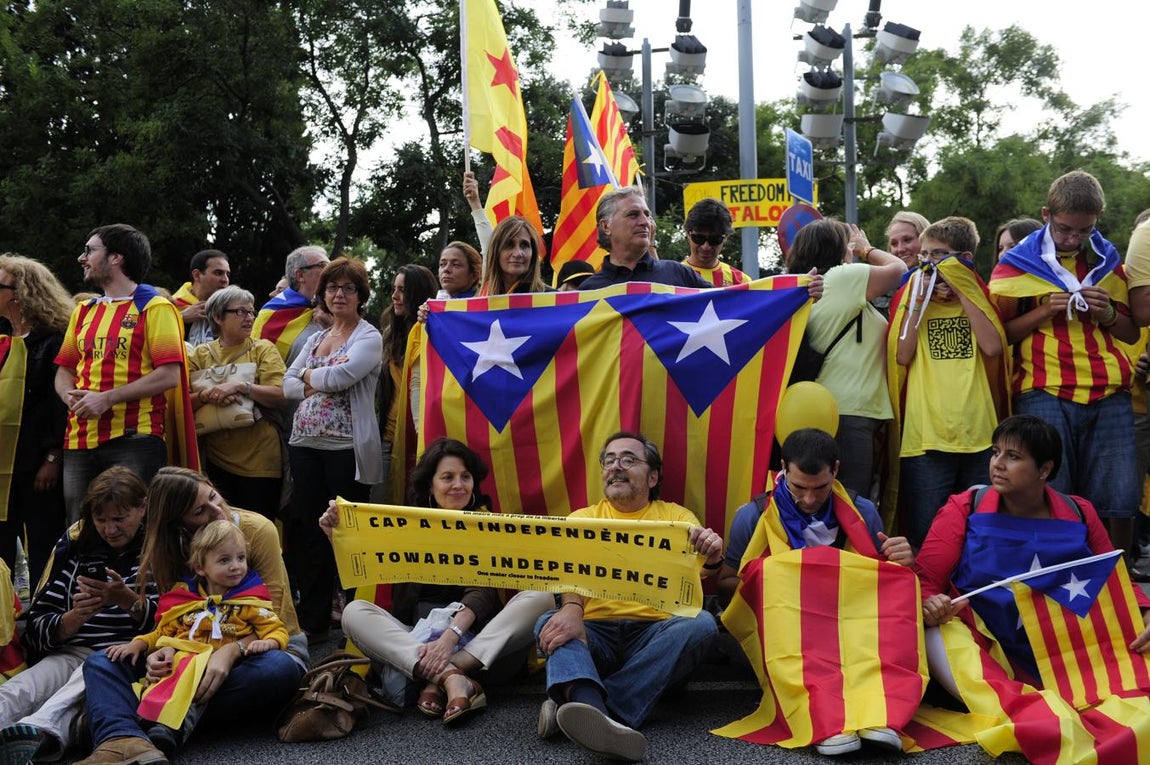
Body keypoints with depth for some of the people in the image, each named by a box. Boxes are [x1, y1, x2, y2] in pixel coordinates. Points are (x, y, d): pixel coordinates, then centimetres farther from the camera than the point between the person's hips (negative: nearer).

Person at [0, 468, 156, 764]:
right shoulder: (74, 547, 18)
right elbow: (37, 628, 15)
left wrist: (128, 600, -15)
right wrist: (74, 618, -8)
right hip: (73, 653, 3)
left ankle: (39, 730, -68)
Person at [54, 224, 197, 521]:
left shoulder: (154, 308, -2)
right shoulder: (83, 312, 19)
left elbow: (169, 375, -11)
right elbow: (64, 369, 22)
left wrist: (108, 398, -16)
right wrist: (71, 396, -2)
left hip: (134, 438, -6)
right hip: (80, 440, 6)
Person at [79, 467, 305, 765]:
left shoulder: (257, 530, -10)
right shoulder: (171, 549, 3)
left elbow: (272, 617, -13)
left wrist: (230, 652, -31)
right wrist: (167, 650, -25)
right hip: (201, 653, 4)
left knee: (279, 668, -41)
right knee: (101, 662, -16)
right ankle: (123, 741, -49)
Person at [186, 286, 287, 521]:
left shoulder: (263, 349, 4)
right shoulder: (201, 354, 10)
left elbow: (280, 395, -8)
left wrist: (240, 386, -20)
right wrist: (207, 396, -17)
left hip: (259, 462, -2)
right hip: (215, 460, 2)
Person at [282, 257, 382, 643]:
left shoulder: (369, 338, -2)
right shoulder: (315, 338, 19)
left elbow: (341, 376, -18)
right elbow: (288, 384, 11)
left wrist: (310, 375, 0)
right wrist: (319, 385, -8)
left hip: (346, 447, -6)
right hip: (305, 442, 7)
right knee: (307, 528, 7)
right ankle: (312, 619, 15)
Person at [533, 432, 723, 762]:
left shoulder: (676, 516, 14)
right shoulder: (583, 519, 14)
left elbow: (698, 576, -1)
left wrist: (711, 561, -27)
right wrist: (572, 610, -28)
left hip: (655, 635, 0)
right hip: (594, 633, 0)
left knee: (701, 623, -28)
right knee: (549, 622, -27)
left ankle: (578, 707, -37)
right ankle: (601, 719, -58)